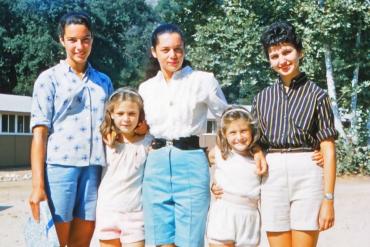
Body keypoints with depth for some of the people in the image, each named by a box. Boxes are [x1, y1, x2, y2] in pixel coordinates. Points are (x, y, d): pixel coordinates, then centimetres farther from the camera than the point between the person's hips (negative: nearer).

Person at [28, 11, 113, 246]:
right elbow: (40, 133, -2)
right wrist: (37, 185, -10)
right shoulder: (49, 78, 4)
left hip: (95, 169, 4)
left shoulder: (104, 81, 15)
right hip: (59, 166, -3)